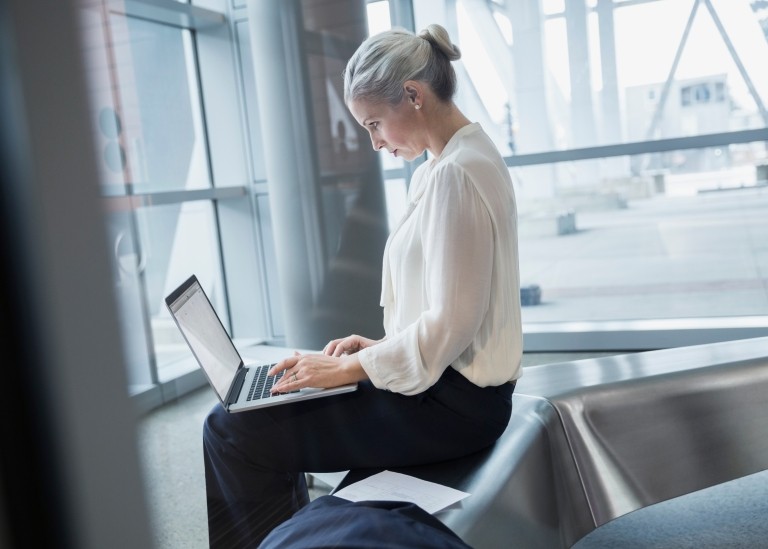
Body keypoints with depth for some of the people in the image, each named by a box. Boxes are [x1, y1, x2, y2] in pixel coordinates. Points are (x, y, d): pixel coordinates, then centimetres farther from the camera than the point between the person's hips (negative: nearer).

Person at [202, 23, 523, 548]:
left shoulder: (455, 173, -20)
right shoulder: (466, 155, 12)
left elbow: (451, 324, -23)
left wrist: (352, 367, -15)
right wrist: (382, 345, 9)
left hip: (453, 402, -10)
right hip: (453, 381, 10)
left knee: (231, 430, -11)